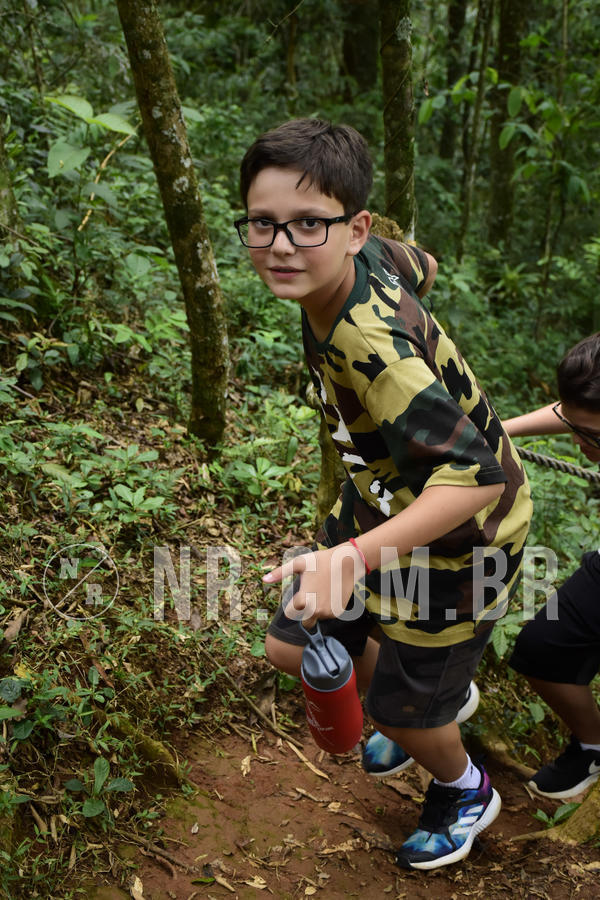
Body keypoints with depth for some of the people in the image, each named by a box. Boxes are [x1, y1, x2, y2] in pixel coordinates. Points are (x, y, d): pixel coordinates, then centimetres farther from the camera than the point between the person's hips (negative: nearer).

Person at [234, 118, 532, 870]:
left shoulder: (375, 350, -38)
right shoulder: (372, 258, -13)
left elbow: (474, 475, -43)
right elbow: (420, 267, 10)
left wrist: (355, 555, -52)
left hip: (458, 527, -8)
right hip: (382, 499, 8)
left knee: (405, 712, 9)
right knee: (292, 648, 14)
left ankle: (465, 794, 47)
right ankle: (438, 701, 43)